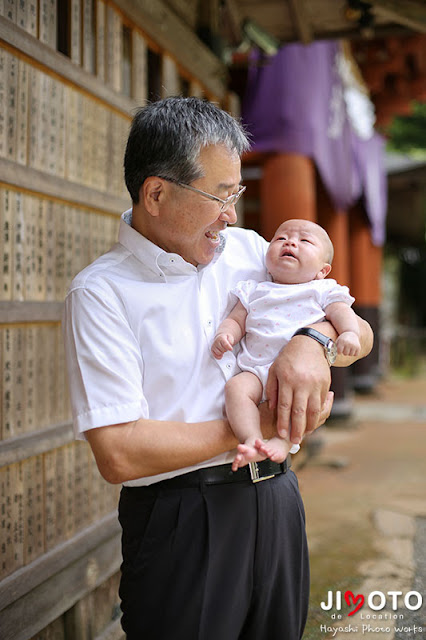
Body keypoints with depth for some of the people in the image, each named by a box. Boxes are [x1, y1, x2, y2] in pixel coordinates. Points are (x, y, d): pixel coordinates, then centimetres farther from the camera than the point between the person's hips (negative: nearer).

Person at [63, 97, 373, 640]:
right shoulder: (100, 293, -11)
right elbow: (118, 454, -20)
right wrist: (256, 428, -17)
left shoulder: (247, 250, 6)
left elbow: (360, 333, 9)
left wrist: (313, 339, -14)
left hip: (275, 499, 6)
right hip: (180, 520, -5)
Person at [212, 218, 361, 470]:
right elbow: (236, 320, 21)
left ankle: (283, 441, -37)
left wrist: (350, 333, -18)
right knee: (236, 386, -28)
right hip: (257, 370, 2)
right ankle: (253, 440, -36)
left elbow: (341, 312, 4)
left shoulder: (323, 290, 18)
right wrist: (224, 335, -3)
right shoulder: (255, 291, 25)